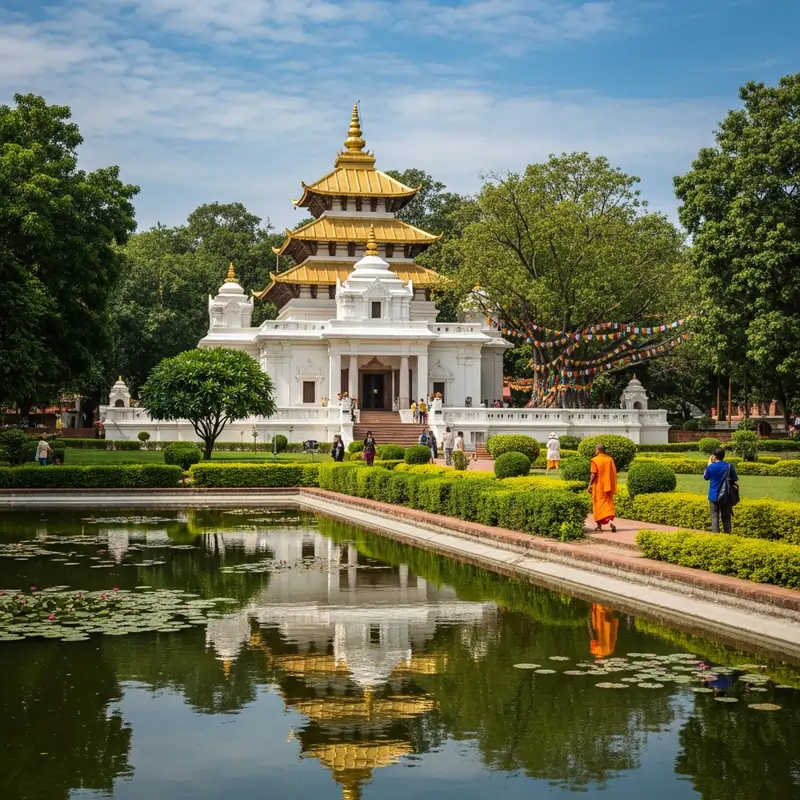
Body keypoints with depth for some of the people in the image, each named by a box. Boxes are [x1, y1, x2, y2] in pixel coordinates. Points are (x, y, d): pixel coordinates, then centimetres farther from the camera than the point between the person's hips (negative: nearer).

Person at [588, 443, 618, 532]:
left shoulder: (595, 460, -11)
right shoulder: (610, 459, 6)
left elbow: (593, 474, -17)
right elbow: (614, 474, 9)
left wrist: (590, 485, -13)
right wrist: (611, 486, 17)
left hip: (598, 486, -4)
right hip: (608, 487, 4)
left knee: (598, 505, 6)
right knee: (608, 504, 6)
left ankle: (599, 525, 9)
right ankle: (611, 522, -15)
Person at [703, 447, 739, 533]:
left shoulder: (711, 467, -11)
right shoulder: (729, 466, -6)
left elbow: (706, 477, 9)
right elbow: (735, 481, -1)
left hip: (714, 497, -2)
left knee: (715, 516, 3)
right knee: (726, 517, 10)